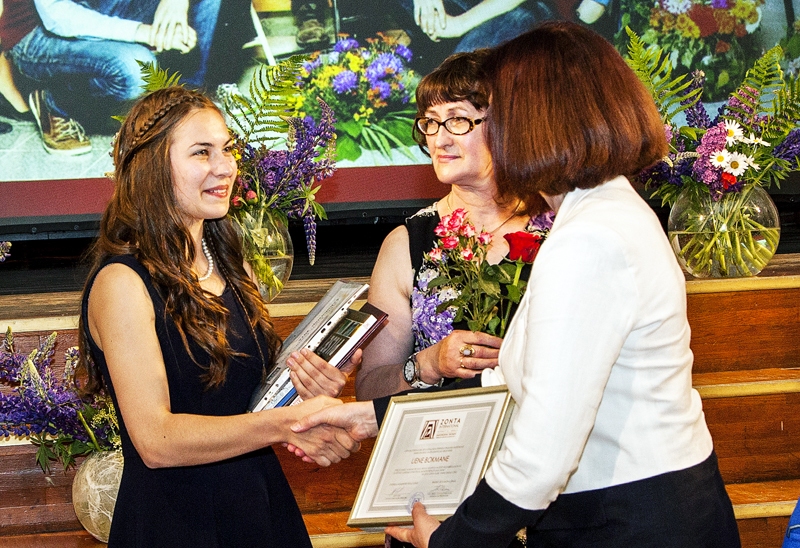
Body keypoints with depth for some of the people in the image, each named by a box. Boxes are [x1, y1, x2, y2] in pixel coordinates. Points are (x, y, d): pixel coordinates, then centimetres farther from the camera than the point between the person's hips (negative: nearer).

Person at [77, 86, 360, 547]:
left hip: (262, 504, 7)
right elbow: (155, 440, -22)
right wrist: (285, 423, -29)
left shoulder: (231, 266, 8)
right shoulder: (122, 282, -16)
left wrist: (310, 389, -7)